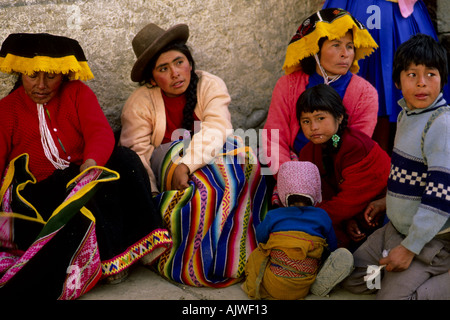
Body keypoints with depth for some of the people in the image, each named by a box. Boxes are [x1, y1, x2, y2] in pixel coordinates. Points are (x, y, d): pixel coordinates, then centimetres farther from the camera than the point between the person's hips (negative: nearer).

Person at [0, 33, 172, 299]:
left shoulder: (77, 93, 7)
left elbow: (101, 131, -11)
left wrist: (91, 163, -33)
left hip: (83, 175, 3)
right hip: (39, 192, -2)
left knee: (125, 158, -26)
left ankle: (145, 238, -34)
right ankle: (114, 258, -29)